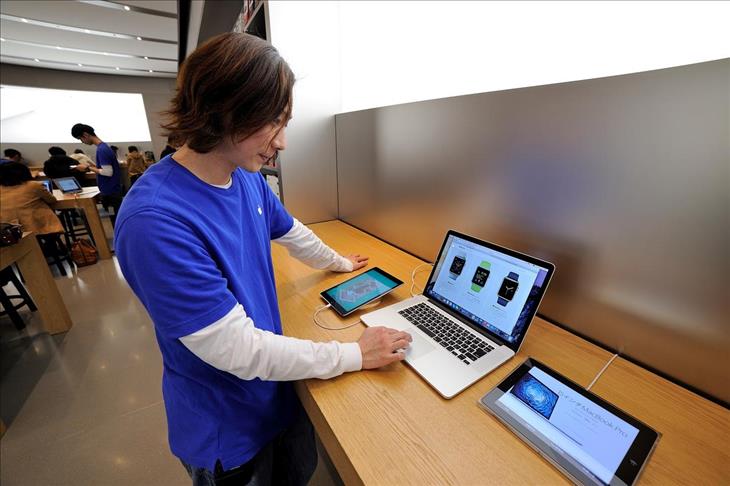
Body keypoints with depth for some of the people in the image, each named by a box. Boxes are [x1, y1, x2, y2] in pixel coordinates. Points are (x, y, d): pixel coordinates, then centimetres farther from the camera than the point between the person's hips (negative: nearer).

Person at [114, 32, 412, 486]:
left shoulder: (248, 178, -8)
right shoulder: (154, 221, -33)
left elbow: (292, 233, 9)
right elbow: (239, 351, -30)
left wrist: (338, 262, 23)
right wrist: (355, 355, -21)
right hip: (227, 424, -5)